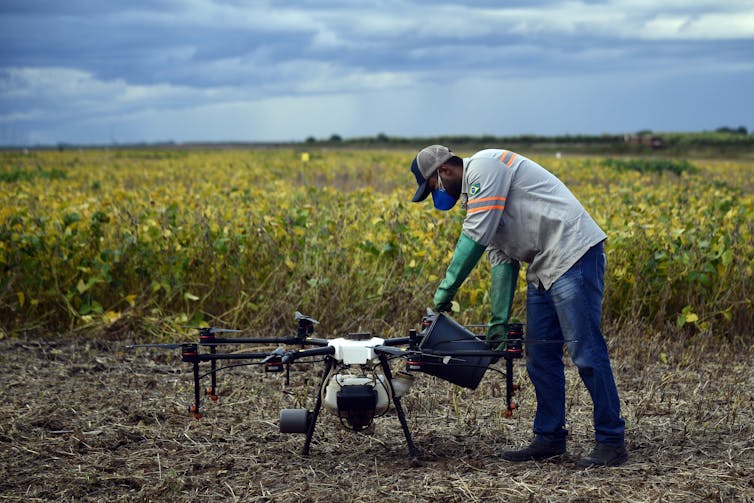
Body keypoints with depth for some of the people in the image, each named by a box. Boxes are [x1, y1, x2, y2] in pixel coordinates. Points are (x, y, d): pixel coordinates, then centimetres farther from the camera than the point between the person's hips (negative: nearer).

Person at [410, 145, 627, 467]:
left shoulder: (484, 166, -10)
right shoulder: (474, 194, 21)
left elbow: (475, 236, -18)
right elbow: (502, 260, 18)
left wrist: (446, 289, -11)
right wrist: (498, 321, 12)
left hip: (573, 253, -11)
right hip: (544, 267, 11)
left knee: (585, 351, -9)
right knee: (540, 355, 12)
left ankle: (611, 442, -2)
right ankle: (550, 438, 20)